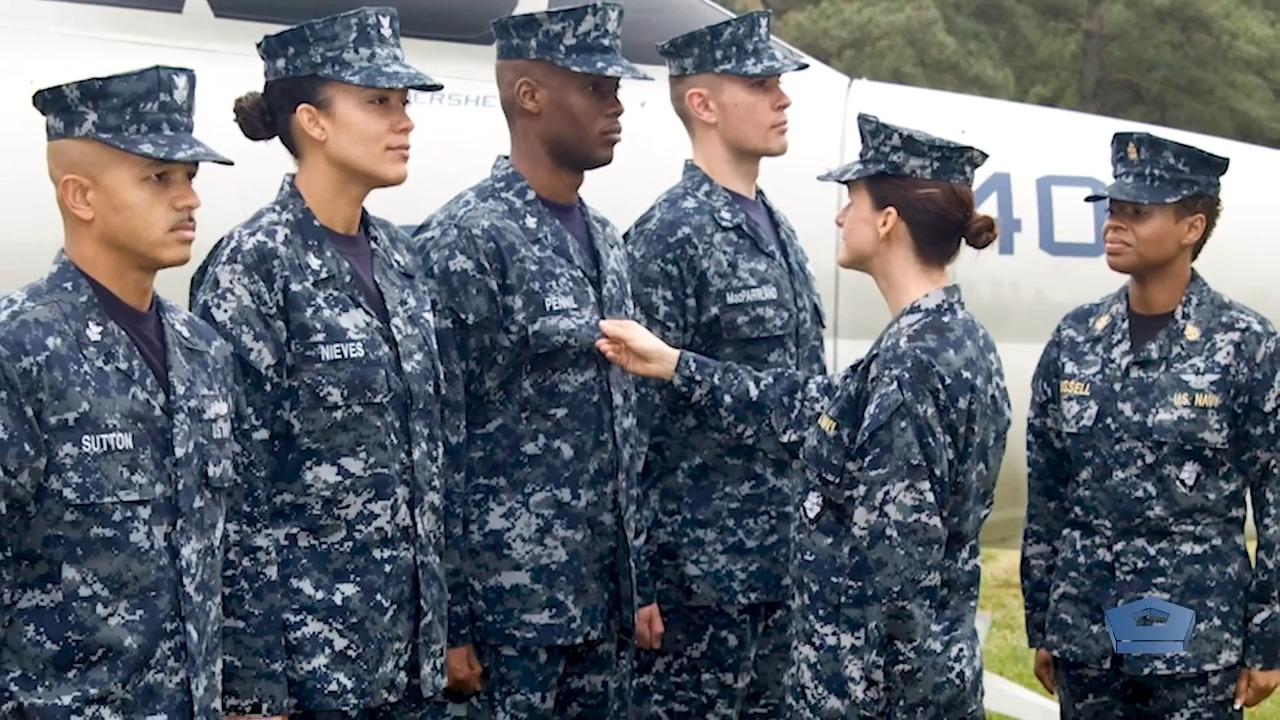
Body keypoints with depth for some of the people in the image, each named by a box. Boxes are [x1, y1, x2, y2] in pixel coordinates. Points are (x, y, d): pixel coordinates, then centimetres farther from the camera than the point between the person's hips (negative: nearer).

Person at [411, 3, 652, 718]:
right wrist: (450, 621, -16)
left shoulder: (605, 239, 12)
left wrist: (640, 580, 13)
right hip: (507, 606, -7)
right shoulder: (463, 241, -12)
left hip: (602, 600, 7)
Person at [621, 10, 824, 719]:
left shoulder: (776, 229, 12)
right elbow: (636, 423, -15)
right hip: (699, 577, -8)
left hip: (786, 568, 8)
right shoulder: (670, 235, -13)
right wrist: (637, 581, -17)